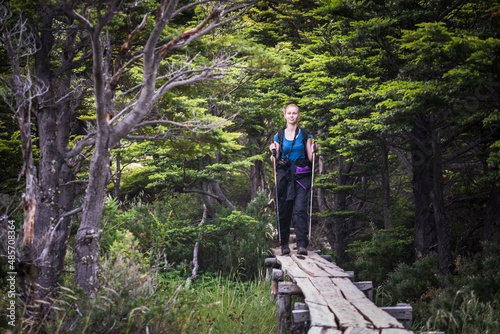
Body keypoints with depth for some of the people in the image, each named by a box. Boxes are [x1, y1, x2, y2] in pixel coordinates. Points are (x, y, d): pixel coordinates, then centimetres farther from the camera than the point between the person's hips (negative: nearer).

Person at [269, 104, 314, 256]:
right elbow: (275, 161, 11)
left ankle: (302, 244, -15)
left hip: (301, 177, -1)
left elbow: (310, 158, 7)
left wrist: (313, 151, -12)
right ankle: (284, 244, 13)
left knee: (300, 209, -13)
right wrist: (272, 153, -7)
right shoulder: (279, 136, 11)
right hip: (285, 176, 1)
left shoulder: (305, 135, 8)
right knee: (284, 211, 1)